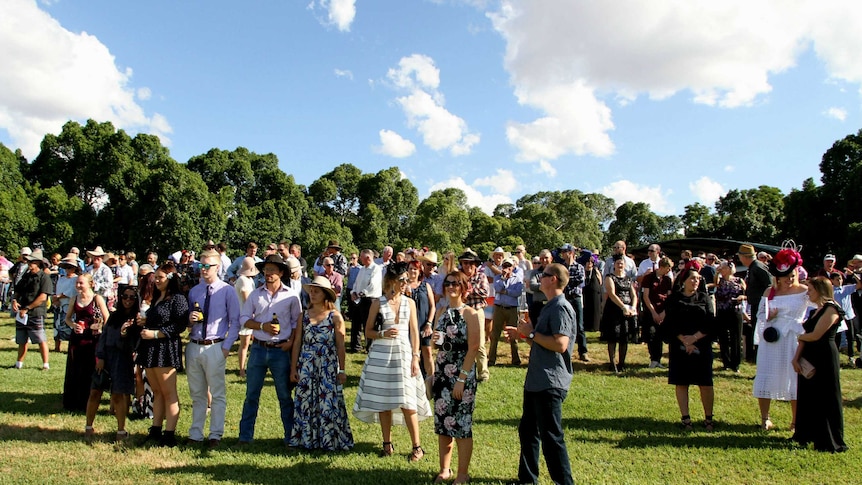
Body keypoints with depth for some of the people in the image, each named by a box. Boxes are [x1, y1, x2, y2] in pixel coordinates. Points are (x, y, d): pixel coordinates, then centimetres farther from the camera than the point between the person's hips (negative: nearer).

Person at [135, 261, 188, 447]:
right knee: (157, 392, 12)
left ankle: (169, 434, -2)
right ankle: (155, 431, 17)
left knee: (169, 393, -4)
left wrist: (155, 334, -17)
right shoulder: (156, 298, 19)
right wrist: (144, 322, 8)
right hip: (150, 349, 9)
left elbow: (180, 326, -17)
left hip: (166, 349, -8)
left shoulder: (177, 299, -8)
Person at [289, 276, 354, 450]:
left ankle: (330, 440, 12)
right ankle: (307, 438, 19)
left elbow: (340, 346, -2)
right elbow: (297, 343, 8)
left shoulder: (335, 316, -2)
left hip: (328, 367, -3)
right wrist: (293, 368, 5)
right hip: (306, 366, 3)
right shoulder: (304, 316, 7)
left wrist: (342, 370, -4)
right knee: (305, 403, 6)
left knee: (328, 403, -1)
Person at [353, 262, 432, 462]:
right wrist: (383, 334, -16)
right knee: (383, 401, 6)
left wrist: (415, 357, -3)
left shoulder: (409, 303, 4)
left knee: (407, 402, -3)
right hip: (381, 355, 0)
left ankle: (417, 446, 5)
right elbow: (368, 332, 3)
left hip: (404, 354, 0)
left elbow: (414, 332, 4)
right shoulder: (378, 303, 0)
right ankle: (387, 443, 20)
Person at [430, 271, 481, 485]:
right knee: (442, 421, 11)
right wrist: (434, 339, -5)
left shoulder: (471, 314, -9)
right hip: (441, 373, 6)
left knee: (462, 424, 1)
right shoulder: (442, 311, 8)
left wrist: (461, 379, -18)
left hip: (462, 375, -6)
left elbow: (473, 349, -13)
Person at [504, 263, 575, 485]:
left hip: (550, 383, -11)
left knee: (551, 437, -3)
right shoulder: (549, 307, 15)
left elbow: (560, 344, -27)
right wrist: (521, 335, 12)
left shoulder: (561, 308, -16)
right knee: (527, 431, 20)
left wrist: (531, 333, -18)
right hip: (536, 381, 11)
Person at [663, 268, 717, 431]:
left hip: (701, 346, 1)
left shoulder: (703, 298, 7)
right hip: (679, 347, -1)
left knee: (705, 384, 0)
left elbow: (710, 324, 0)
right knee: (681, 383, 2)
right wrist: (683, 339, -13)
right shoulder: (674, 299, 3)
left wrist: (695, 337, -12)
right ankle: (685, 418, 10)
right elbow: (669, 325, -2)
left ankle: (708, 418, 11)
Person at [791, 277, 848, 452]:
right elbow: (806, 336, 9)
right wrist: (796, 357, -1)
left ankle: (829, 441, 10)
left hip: (824, 358, -8)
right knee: (808, 397, 14)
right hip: (810, 358, 9)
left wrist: (800, 336, 1)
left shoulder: (831, 309, -13)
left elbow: (815, 335, -19)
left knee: (825, 399, 0)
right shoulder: (817, 310, 14)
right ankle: (808, 435, 25)